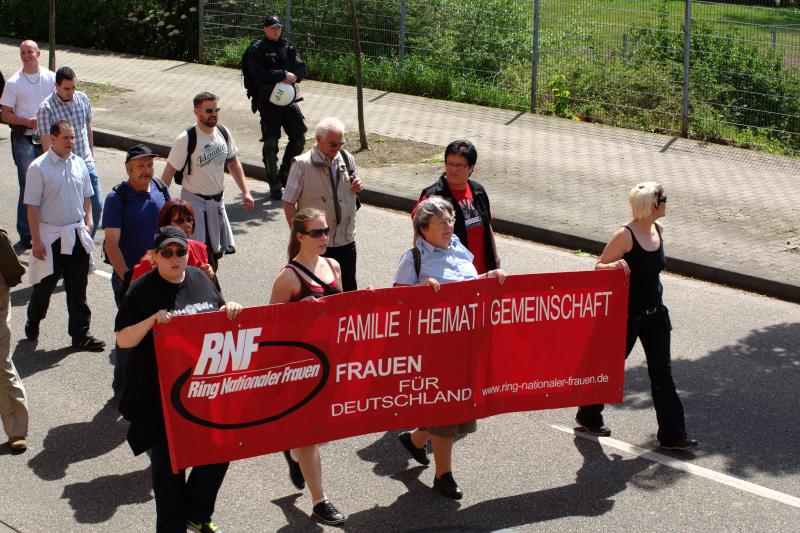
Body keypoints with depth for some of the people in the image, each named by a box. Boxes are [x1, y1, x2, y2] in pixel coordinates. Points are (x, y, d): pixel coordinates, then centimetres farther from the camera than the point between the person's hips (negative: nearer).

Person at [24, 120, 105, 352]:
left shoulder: (79, 164, 4)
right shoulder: (39, 167, -12)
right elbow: (32, 206, -12)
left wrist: (87, 221, 5)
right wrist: (36, 240, -14)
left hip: (77, 234, 4)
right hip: (50, 235, -4)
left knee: (78, 287, 8)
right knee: (45, 283, 8)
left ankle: (80, 335, 15)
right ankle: (33, 322, 34)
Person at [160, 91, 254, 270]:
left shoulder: (223, 133, -1)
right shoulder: (186, 140, -18)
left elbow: (233, 162, 12)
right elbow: (169, 171, -14)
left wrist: (245, 192, 5)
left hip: (217, 200, 6)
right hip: (194, 200, -6)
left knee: (216, 250, 12)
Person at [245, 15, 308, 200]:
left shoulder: (288, 47, 11)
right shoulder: (257, 49, -5)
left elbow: (301, 68, 5)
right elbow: (259, 75, -18)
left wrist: (293, 77, -17)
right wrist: (284, 75, -19)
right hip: (268, 101, -5)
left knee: (299, 137, 3)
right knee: (271, 143, -3)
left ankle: (284, 174, 21)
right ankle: (274, 184, 6)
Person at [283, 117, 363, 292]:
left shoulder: (347, 160, 6)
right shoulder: (302, 164, -9)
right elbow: (288, 203, -6)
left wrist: (358, 186, -3)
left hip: (346, 239, 5)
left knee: (349, 289, 12)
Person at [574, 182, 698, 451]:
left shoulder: (658, 229, 3)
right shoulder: (625, 236, -19)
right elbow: (598, 268, -13)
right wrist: (615, 265, -34)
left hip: (655, 313, 7)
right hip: (627, 314, -7)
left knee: (662, 373, 5)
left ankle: (672, 434, 9)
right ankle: (588, 416, 31)